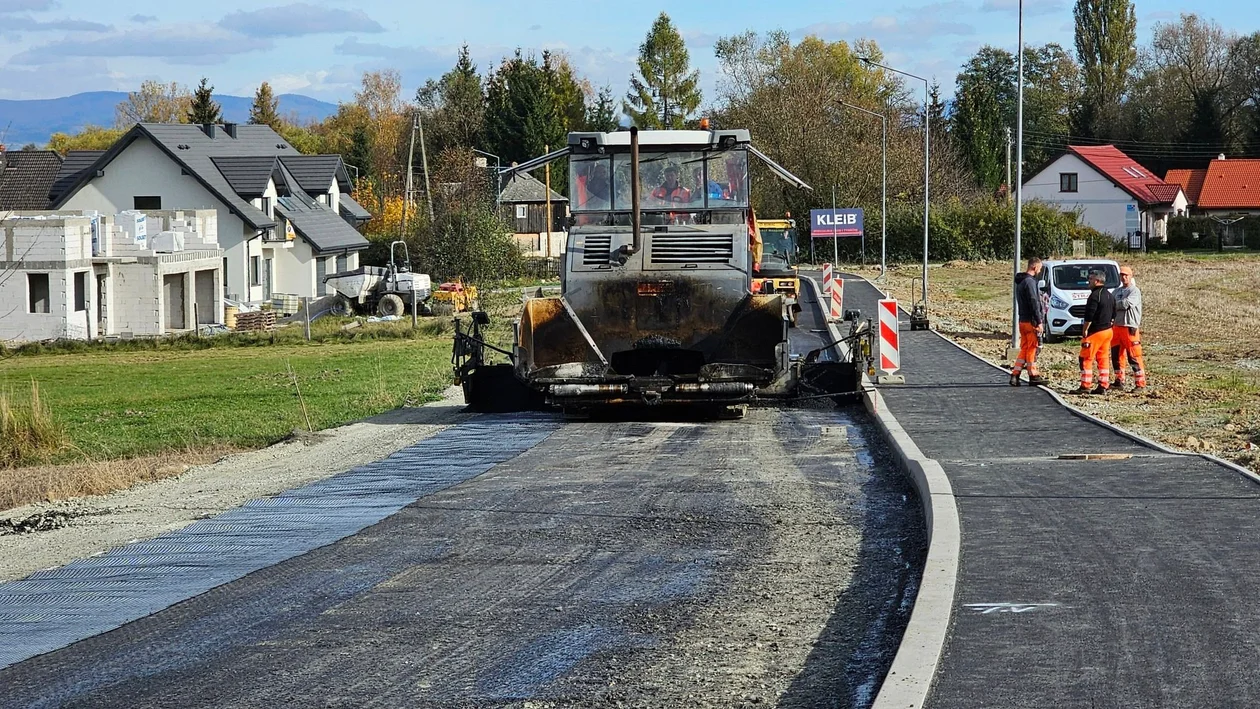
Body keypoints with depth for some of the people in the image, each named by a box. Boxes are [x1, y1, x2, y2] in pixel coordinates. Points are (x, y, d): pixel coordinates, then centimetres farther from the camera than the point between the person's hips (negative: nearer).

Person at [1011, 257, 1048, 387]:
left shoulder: (1020, 282, 15)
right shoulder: (1029, 282, -15)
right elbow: (1033, 303, -18)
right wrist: (1039, 322, -17)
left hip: (1023, 320, 9)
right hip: (1031, 321, -9)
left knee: (1024, 349, 12)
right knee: (1032, 348, -1)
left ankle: (1015, 375, 7)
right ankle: (1033, 376, 5)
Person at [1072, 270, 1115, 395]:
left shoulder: (1095, 295, -15)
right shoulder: (1110, 296, 14)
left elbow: (1089, 315, -19)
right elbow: (1113, 315, 19)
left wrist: (1085, 329, -12)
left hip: (1095, 332, -9)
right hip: (1108, 331, 9)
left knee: (1086, 358, -4)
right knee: (1103, 359, 11)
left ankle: (1085, 386, -6)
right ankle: (1103, 386, 10)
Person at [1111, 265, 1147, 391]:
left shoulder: (1134, 291, -5)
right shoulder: (1117, 291, 18)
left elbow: (1126, 303, -20)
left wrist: (1114, 304, -6)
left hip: (1130, 327, -8)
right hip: (1116, 326, 8)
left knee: (1134, 357, -9)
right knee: (1116, 355, 12)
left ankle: (1140, 384, -8)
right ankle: (1119, 381, 23)